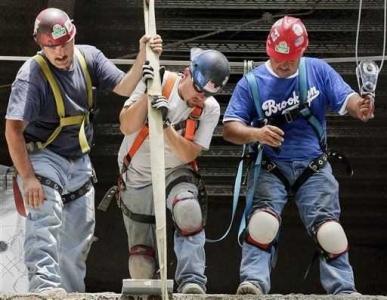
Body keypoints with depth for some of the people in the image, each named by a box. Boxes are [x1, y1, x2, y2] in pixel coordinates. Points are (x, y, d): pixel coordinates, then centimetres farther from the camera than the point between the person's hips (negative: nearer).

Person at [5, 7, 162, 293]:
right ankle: (45, 285, -37)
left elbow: (125, 87, -6)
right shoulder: (32, 74, -22)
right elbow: (13, 129, -27)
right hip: (42, 157, -6)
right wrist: (27, 178, -31)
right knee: (46, 219, -28)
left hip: (79, 161, 7)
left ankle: (72, 292, 24)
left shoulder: (89, 57, -3)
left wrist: (142, 58, -23)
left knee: (80, 233, 11)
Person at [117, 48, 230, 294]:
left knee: (188, 211, -34)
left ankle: (192, 281, -31)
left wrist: (166, 124, -31)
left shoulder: (210, 109, -10)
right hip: (138, 175, 0)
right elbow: (127, 127, -17)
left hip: (176, 172, 0)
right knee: (141, 259, -3)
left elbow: (188, 154, -17)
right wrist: (147, 95, -31)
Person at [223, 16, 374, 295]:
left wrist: (360, 106, -32)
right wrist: (256, 134, -29)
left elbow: (347, 100, -6)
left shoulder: (318, 71, 2)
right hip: (270, 167, -1)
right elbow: (230, 129, -7)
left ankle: (344, 290, -7)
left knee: (328, 228, -10)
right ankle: (253, 282, -25)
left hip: (313, 167, 1)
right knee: (262, 221, -22)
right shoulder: (251, 83, -2)